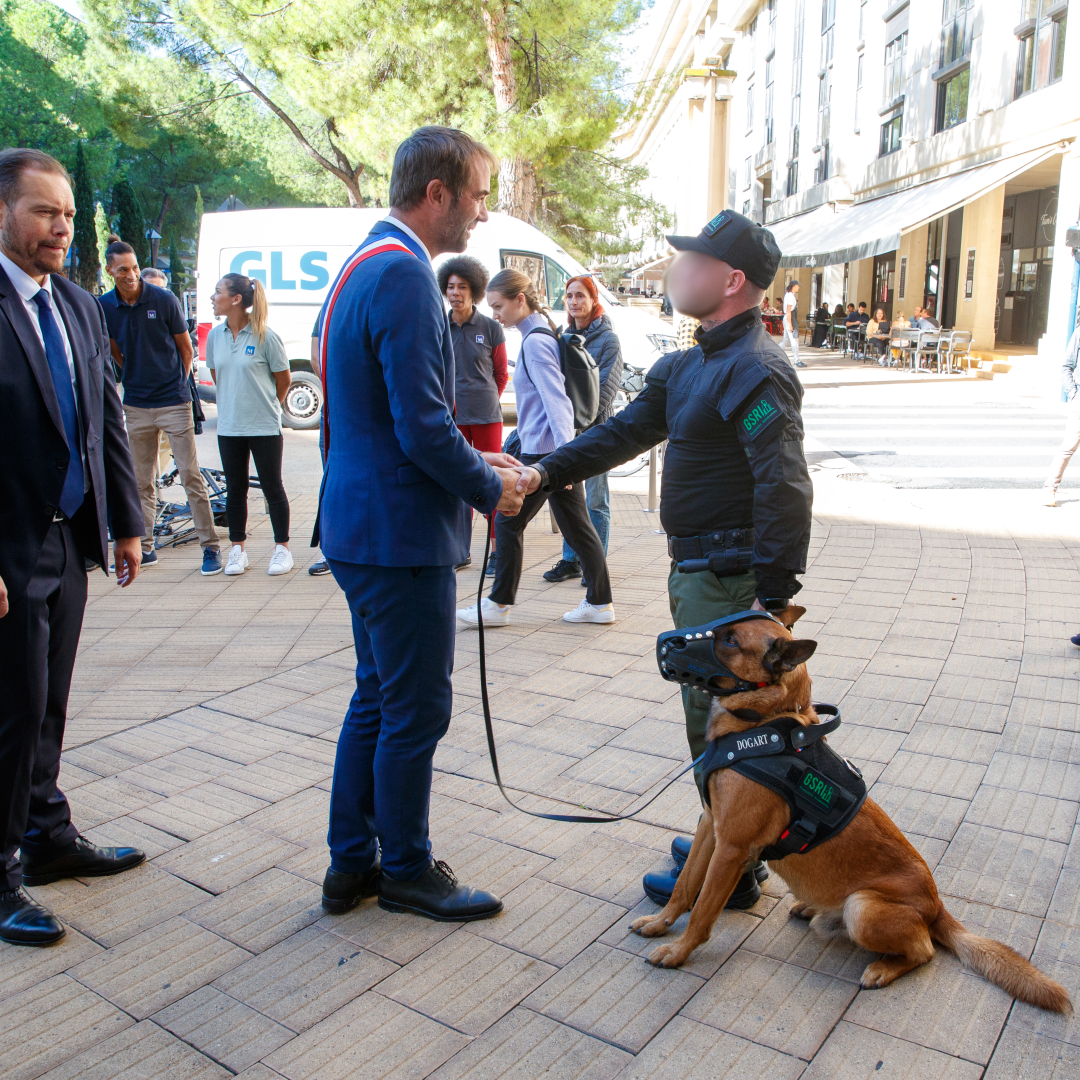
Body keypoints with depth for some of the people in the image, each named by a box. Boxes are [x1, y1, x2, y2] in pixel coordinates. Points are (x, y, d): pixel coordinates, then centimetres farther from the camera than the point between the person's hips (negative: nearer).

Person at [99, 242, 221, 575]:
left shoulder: (164, 299, -6)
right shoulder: (104, 307, 2)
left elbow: (186, 349, 3)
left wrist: (177, 385, 5)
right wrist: (134, 380, 13)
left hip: (174, 402, -3)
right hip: (136, 406, 3)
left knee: (190, 476, -4)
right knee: (142, 482, 10)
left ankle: (211, 547, 3)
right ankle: (144, 547, 20)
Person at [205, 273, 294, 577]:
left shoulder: (264, 336, -10)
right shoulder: (214, 336, 4)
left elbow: (283, 379, 0)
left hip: (264, 426, -4)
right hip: (228, 427, 4)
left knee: (272, 487, 4)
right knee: (235, 490, 10)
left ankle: (282, 548, 16)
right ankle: (237, 549, 21)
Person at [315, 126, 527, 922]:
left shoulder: (369, 263, 15)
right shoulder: (403, 274, -18)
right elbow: (422, 427, -23)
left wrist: (475, 463, 13)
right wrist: (488, 489, -7)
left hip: (362, 525, 10)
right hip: (400, 534, -10)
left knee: (379, 699, 19)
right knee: (416, 708, 5)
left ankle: (353, 863, 31)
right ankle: (406, 870, 23)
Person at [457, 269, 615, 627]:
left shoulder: (535, 341, -13)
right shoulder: (544, 334, 16)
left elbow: (556, 401, -22)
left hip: (543, 451, -10)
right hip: (557, 450, 10)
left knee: (507, 522, 1)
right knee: (577, 526, 10)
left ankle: (499, 604, 11)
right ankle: (600, 603, 15)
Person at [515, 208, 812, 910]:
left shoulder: (757, 370, -19)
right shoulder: (690, 365, 13)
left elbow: (784, 490, -24)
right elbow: (626, 432, 13)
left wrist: (773, 598, -26)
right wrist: (545, 474, 4)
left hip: (732, 580, -10)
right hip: (695, 571, 10)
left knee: (721, 727, 2)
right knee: (712, 719, 20)